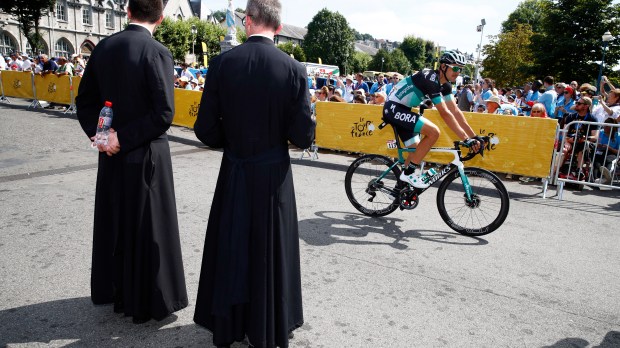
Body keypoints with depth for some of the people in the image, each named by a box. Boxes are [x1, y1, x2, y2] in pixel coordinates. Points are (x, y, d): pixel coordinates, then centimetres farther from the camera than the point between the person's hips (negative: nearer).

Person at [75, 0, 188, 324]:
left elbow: (85, 101, 6)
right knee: (147, 227, 7)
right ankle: (145, 300, 22)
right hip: (145, 155, -5)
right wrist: (124, 138, -14)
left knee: (113, 222, 19)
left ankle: (113, 290, 37)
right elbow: (163, 113, -21)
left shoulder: (103, 47, 3)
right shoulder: (156, 52, -14)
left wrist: (98, 133, 0)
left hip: (112, 155, 6)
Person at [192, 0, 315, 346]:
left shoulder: (222, 62, -7)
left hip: (234, 174, 1)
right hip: (274, 174, 0)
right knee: (270, 250, 14)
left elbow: (206, 128, -7)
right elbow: (304, 136, -11)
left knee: (230, 248, 16)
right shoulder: (293, 68, -9)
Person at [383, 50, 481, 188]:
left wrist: (474, 136, -2)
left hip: (401, 110, 10)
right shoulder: (431, 79, -23)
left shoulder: (445, 84, 5)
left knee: (416, 150, 12)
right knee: (433, 132, -21)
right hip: (393, 108, -10)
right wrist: (466, 139, -27)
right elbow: (445, 114, -27)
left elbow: (455, 111, 4)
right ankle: (408, 173, -12)